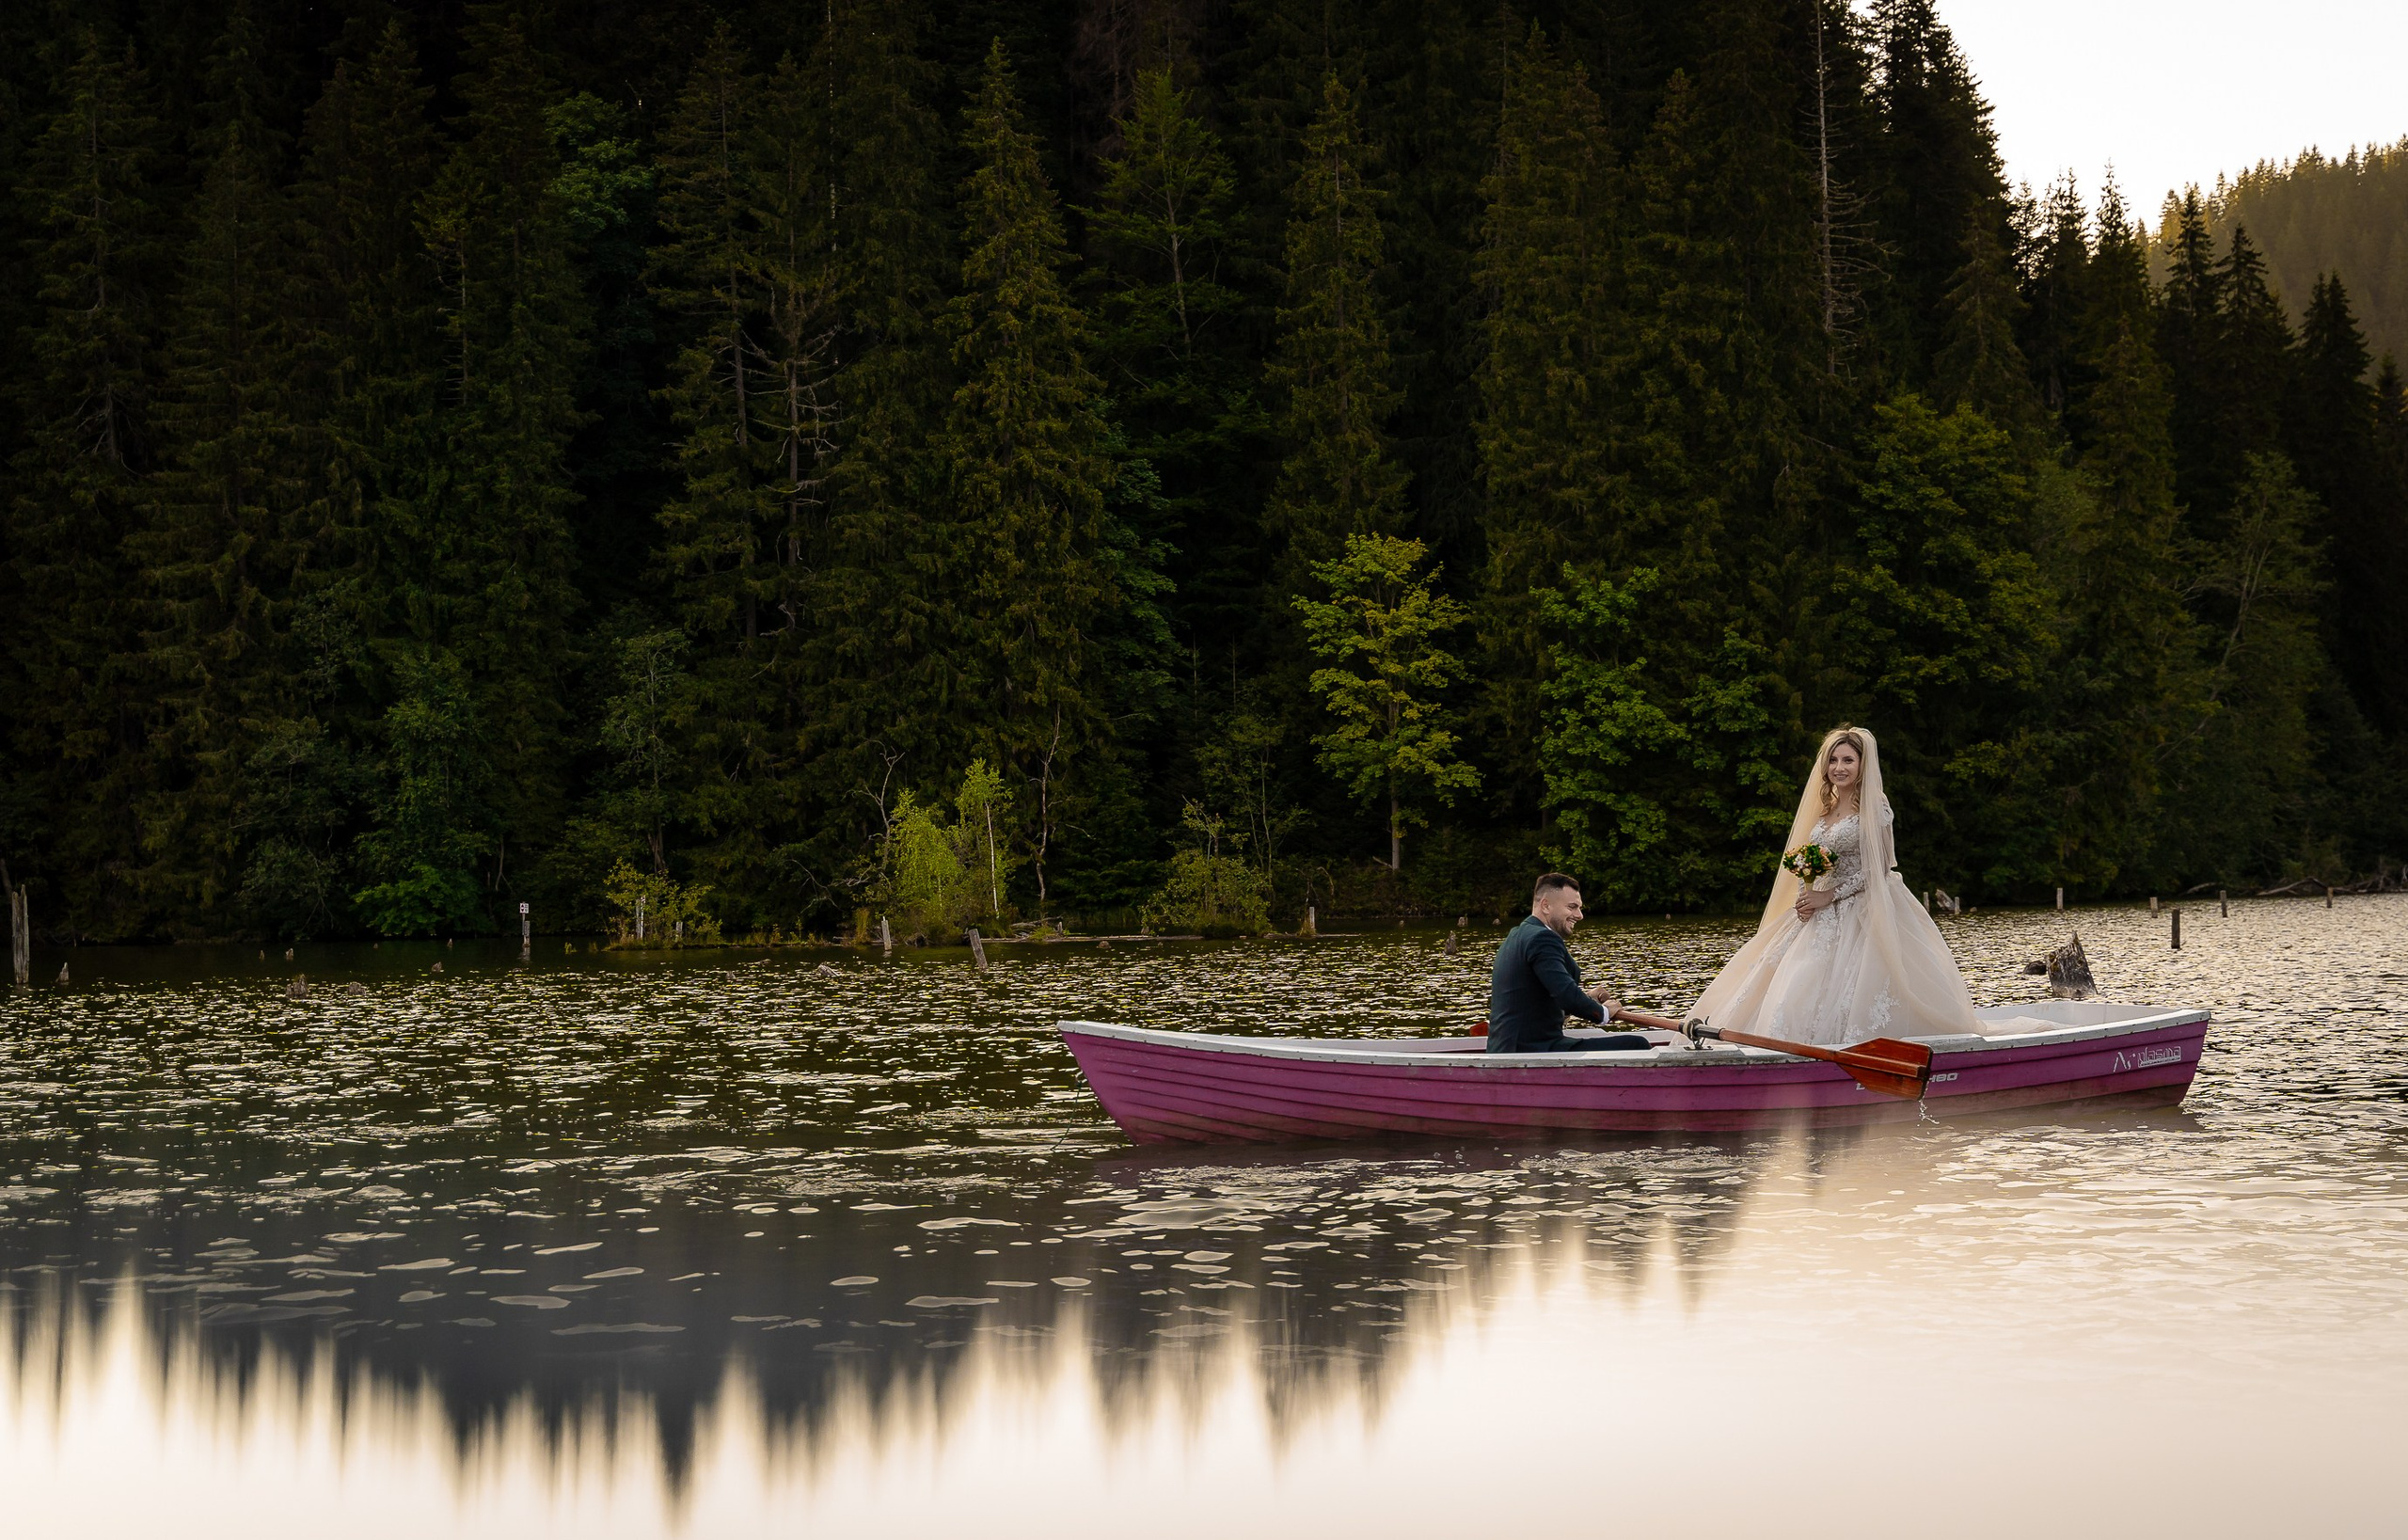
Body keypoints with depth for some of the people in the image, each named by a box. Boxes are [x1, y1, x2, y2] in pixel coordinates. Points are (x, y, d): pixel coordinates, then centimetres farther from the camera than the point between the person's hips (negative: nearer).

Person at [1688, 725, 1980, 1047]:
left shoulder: (1874, 808, -5)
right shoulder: (1825, 809, 16)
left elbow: (1877, 869, -12)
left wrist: (1829, 895, -14)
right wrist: (1804, 899, -2)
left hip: (1863, 912, -7)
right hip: (1821, 916, 7)